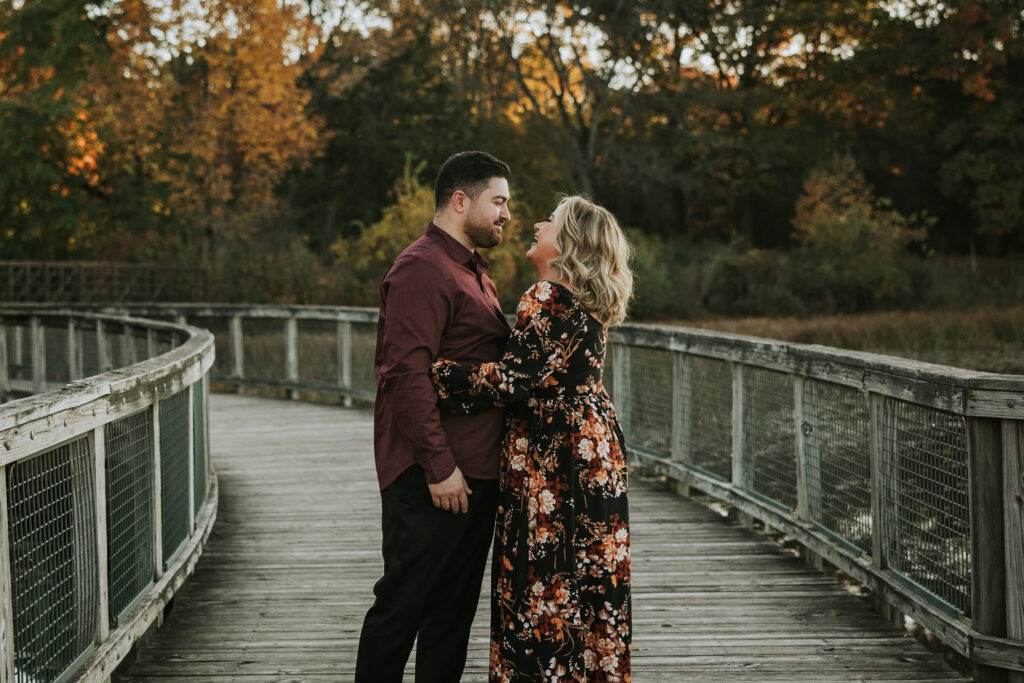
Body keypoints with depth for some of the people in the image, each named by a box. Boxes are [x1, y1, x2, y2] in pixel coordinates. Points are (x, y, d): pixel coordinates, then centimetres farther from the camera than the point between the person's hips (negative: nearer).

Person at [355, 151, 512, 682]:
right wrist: (439, 466, -23)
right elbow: (407, 374, -21)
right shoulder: (422, 270, -13)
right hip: (433, 478, -10)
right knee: (403, 602, -2)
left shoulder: (474, 272, 19)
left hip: (476, 473, 10)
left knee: (455, 607, 14)